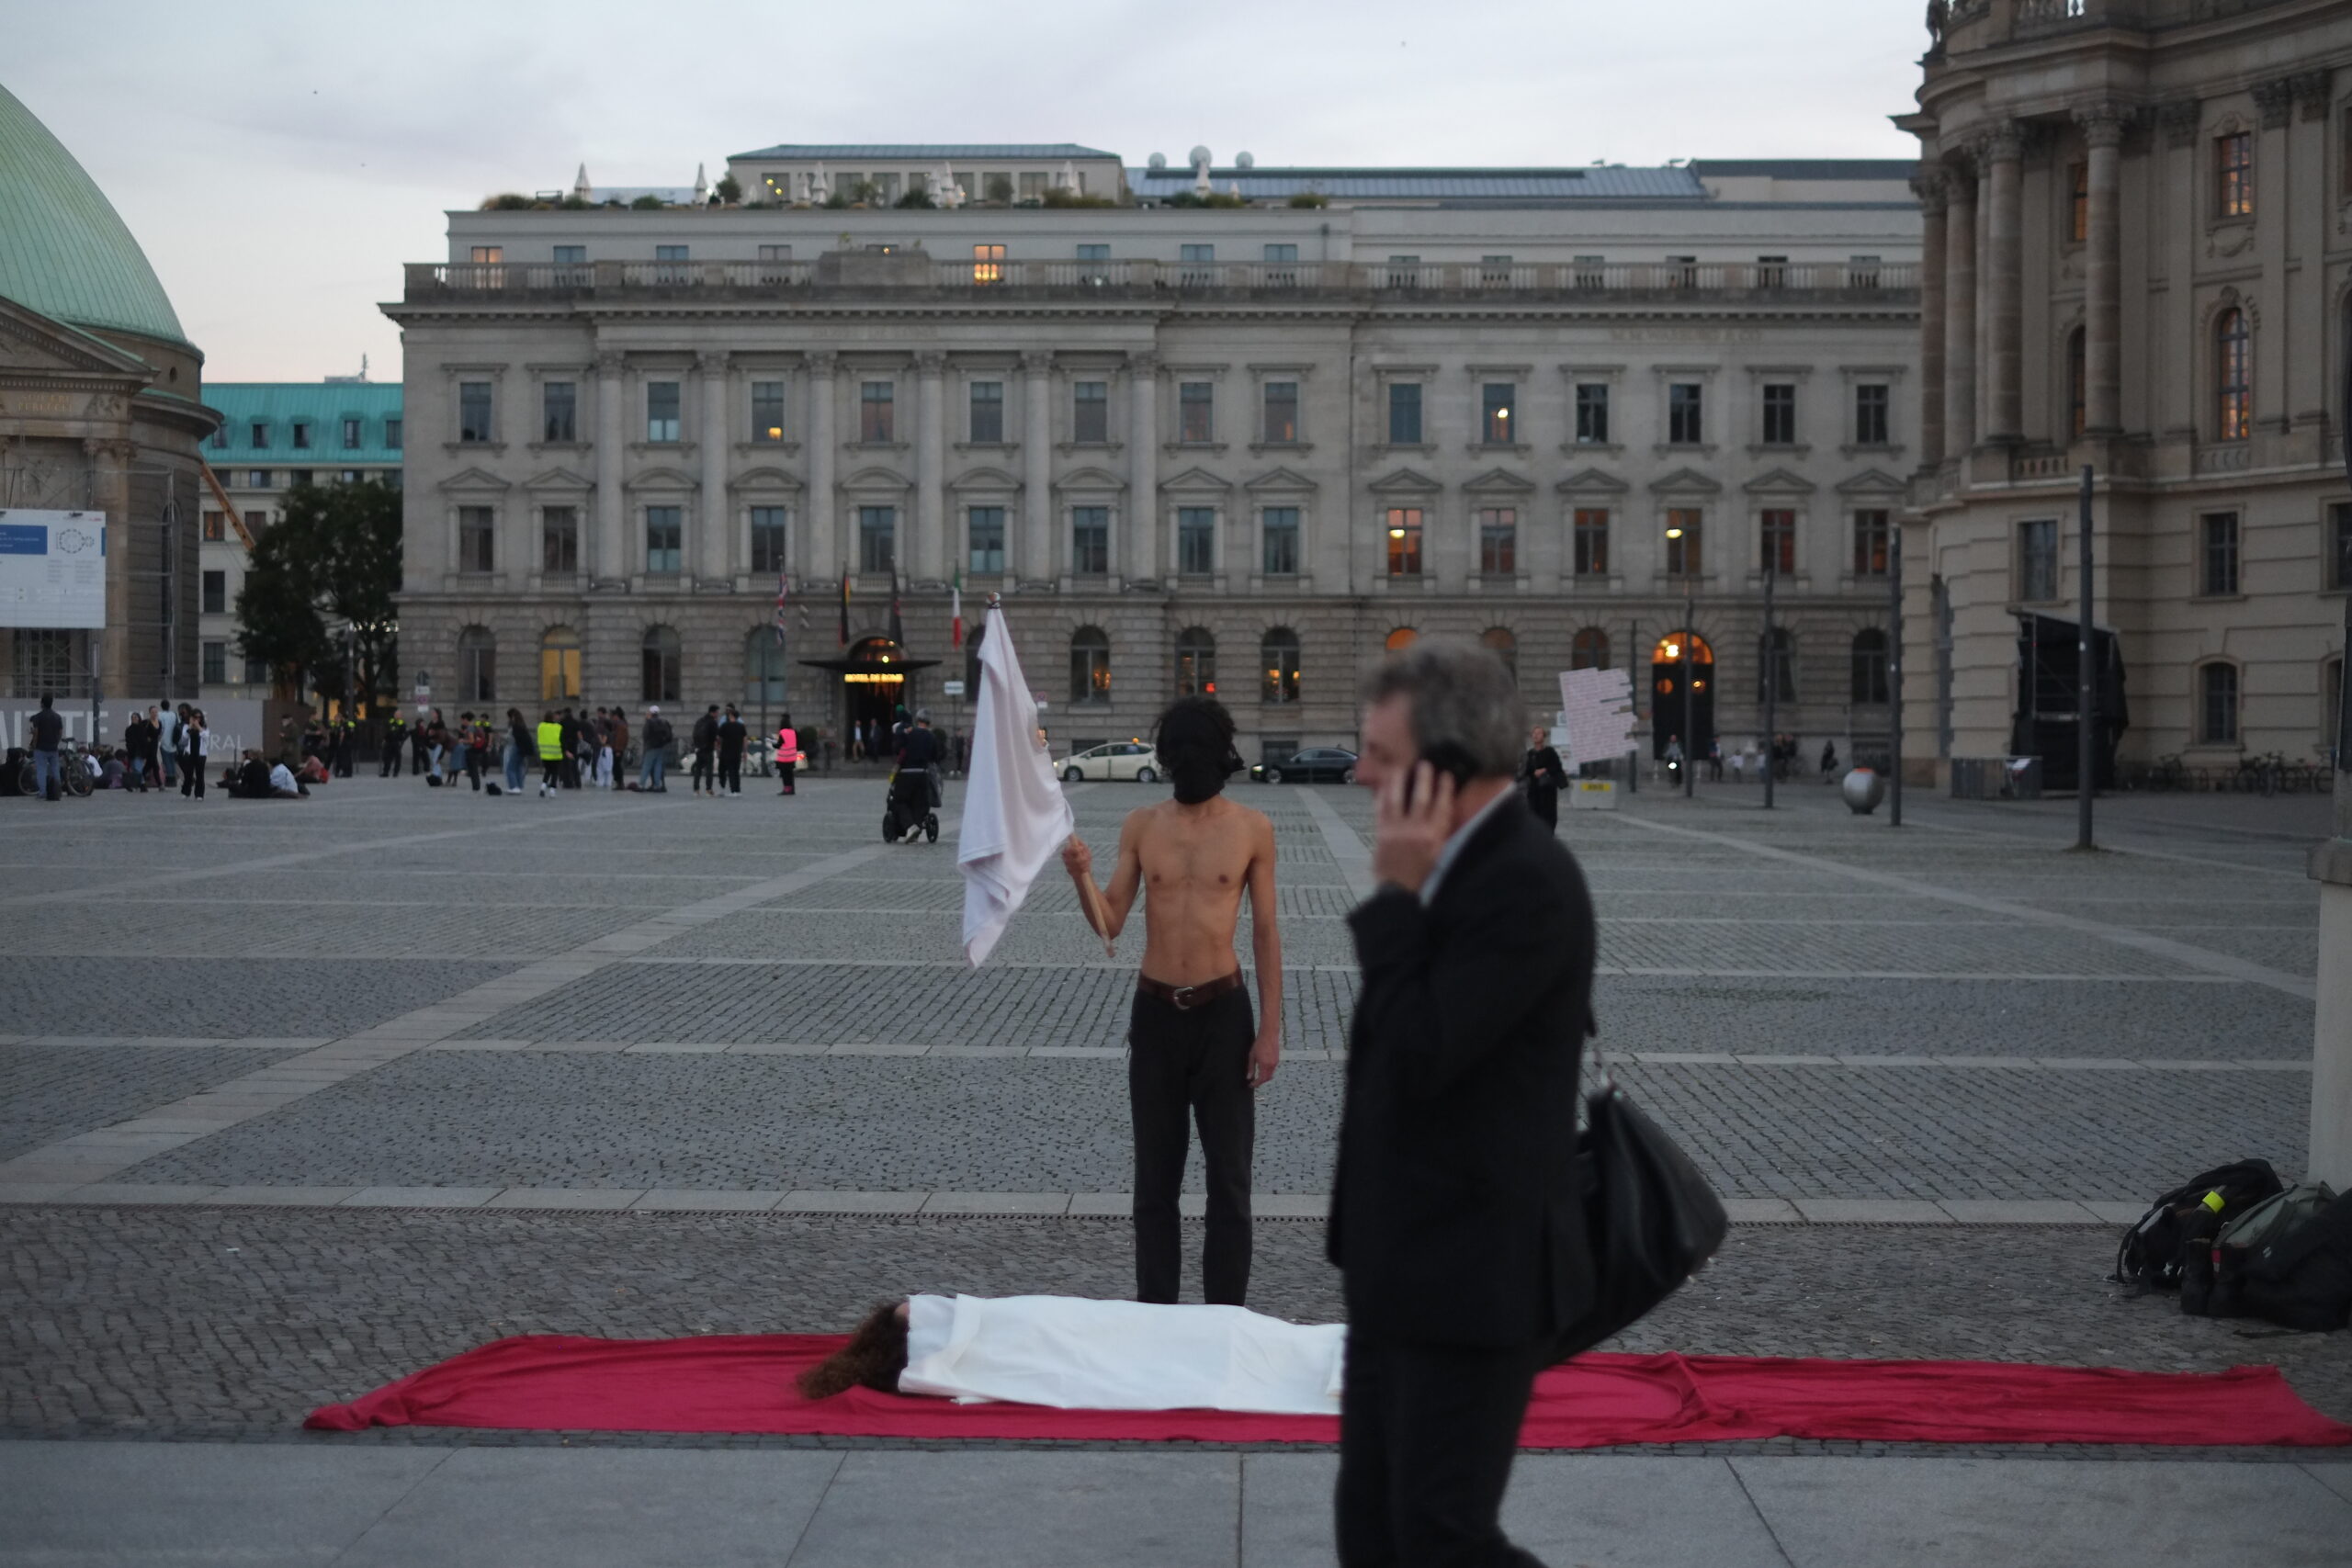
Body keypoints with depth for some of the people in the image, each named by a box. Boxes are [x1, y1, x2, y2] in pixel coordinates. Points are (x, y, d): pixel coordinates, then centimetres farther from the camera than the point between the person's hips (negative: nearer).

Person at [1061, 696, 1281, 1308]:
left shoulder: (1251, 829, -3)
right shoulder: (1141, 826, 2)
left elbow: (1265, 931, 1)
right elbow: (1110, 924, 2)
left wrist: (1271, 1028, -3)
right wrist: (1082, 878, -19)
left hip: (1223, 1011, -2)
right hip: (1155, 1011, 2)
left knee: (1229, 1176, 2)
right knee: (1155, 1175, 9)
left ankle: (1225, 1316, 10)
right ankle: (1155, 1311, 19)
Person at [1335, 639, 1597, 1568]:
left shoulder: (1530, 881, -20)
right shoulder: (1456, 867, 9)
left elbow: (1419, 1058, -24)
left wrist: (1398, 894, -19)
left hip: (1474, 1276, -9)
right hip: (1401, 1267, 9)